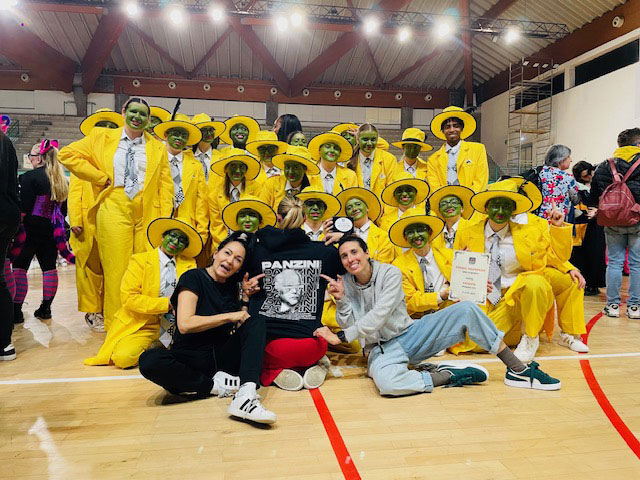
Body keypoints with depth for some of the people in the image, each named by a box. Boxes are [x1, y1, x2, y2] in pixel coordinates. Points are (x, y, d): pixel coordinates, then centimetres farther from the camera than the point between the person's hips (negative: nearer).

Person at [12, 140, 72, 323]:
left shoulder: (29, 177, -11)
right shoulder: (63, 181, 8)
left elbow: (24, 209, -15)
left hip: (31, 229, -6)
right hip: (52, 231, 6)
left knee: (19, 268, 2)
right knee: (49, 268, 10)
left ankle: (16, 310, 3)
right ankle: (45, 308, 15)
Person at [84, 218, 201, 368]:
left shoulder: (189, 264, 8)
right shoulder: (140, 260, -3)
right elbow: (128, 298, -11)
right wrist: (166, 304, -16)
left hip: (173, 326, 4)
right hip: (141, 326, -3)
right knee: (123, 357, -27)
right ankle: (152, 349, 4)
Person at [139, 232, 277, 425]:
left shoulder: (231, 287, 10)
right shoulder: (193, 277, -6)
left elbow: (244, 324, 11)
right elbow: (185, 324, -19)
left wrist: (245, 296, 1)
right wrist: (230, 316, -16)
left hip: (222, 357, 5)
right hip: (191, 358, -5)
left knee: (257, 322, -17)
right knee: (149, 360, -34)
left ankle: (246, 397, -38)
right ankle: (214, 385, -17)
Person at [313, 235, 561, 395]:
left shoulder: (390, 273, -8)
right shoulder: (344, 284, -1)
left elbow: (378, 316, -20)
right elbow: (351, 328, -6)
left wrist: (340, 336, -21)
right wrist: (342, 300, -21)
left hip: (410, 333, 1)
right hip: (382, 348, 0)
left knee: (465, 309, -19)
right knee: (386, 384, -39)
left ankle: (518, 370, -10)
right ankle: (449, 376, -17)